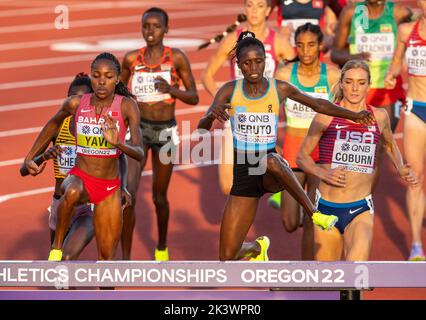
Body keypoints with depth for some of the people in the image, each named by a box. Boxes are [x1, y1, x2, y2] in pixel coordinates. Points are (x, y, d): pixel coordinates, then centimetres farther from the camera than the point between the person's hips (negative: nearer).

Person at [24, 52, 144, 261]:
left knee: (106, 257, 5)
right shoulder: (76, 104, -6)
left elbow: (139, 154, -19)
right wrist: (30, 157, 21)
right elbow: (54, 123, 17)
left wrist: (118, 143, -40)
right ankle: (57, 246, -21)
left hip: (109, 188, 1)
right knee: (72, 192, -38)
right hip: (79, 177, -1)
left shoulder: (127, 106, -12)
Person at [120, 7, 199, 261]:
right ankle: (125, 261, -13)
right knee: (128, 194, -17)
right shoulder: (131, 59, -1)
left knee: (159, 197, 12)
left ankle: (162, 247, 41)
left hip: (166, 131, 0)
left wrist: (172, 89, -22)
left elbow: (194, 98, -5)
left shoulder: (177, 57, -6)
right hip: (138, 129, 0)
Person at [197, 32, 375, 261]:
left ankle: (314, 213, -32)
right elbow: (201, 127, -11)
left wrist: (353, 115, -3)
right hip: (243, 174, 2)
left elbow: (318, 104, 9)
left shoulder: (279, 89, -2)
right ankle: (258, 247, 35)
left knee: (271, 160, -43)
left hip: (272, 174, -2)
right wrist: (212, 116, -35)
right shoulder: (230, 91, -4)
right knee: (227, 256, -2)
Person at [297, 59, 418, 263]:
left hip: (361, 210, 0)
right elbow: (302, 156, 4)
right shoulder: (326, 116, -3)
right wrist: (323, 173, -15)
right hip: (327, 208, 0)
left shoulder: (379, 117, 5)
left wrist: (402, 170, 9)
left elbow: (390, 145, 26)